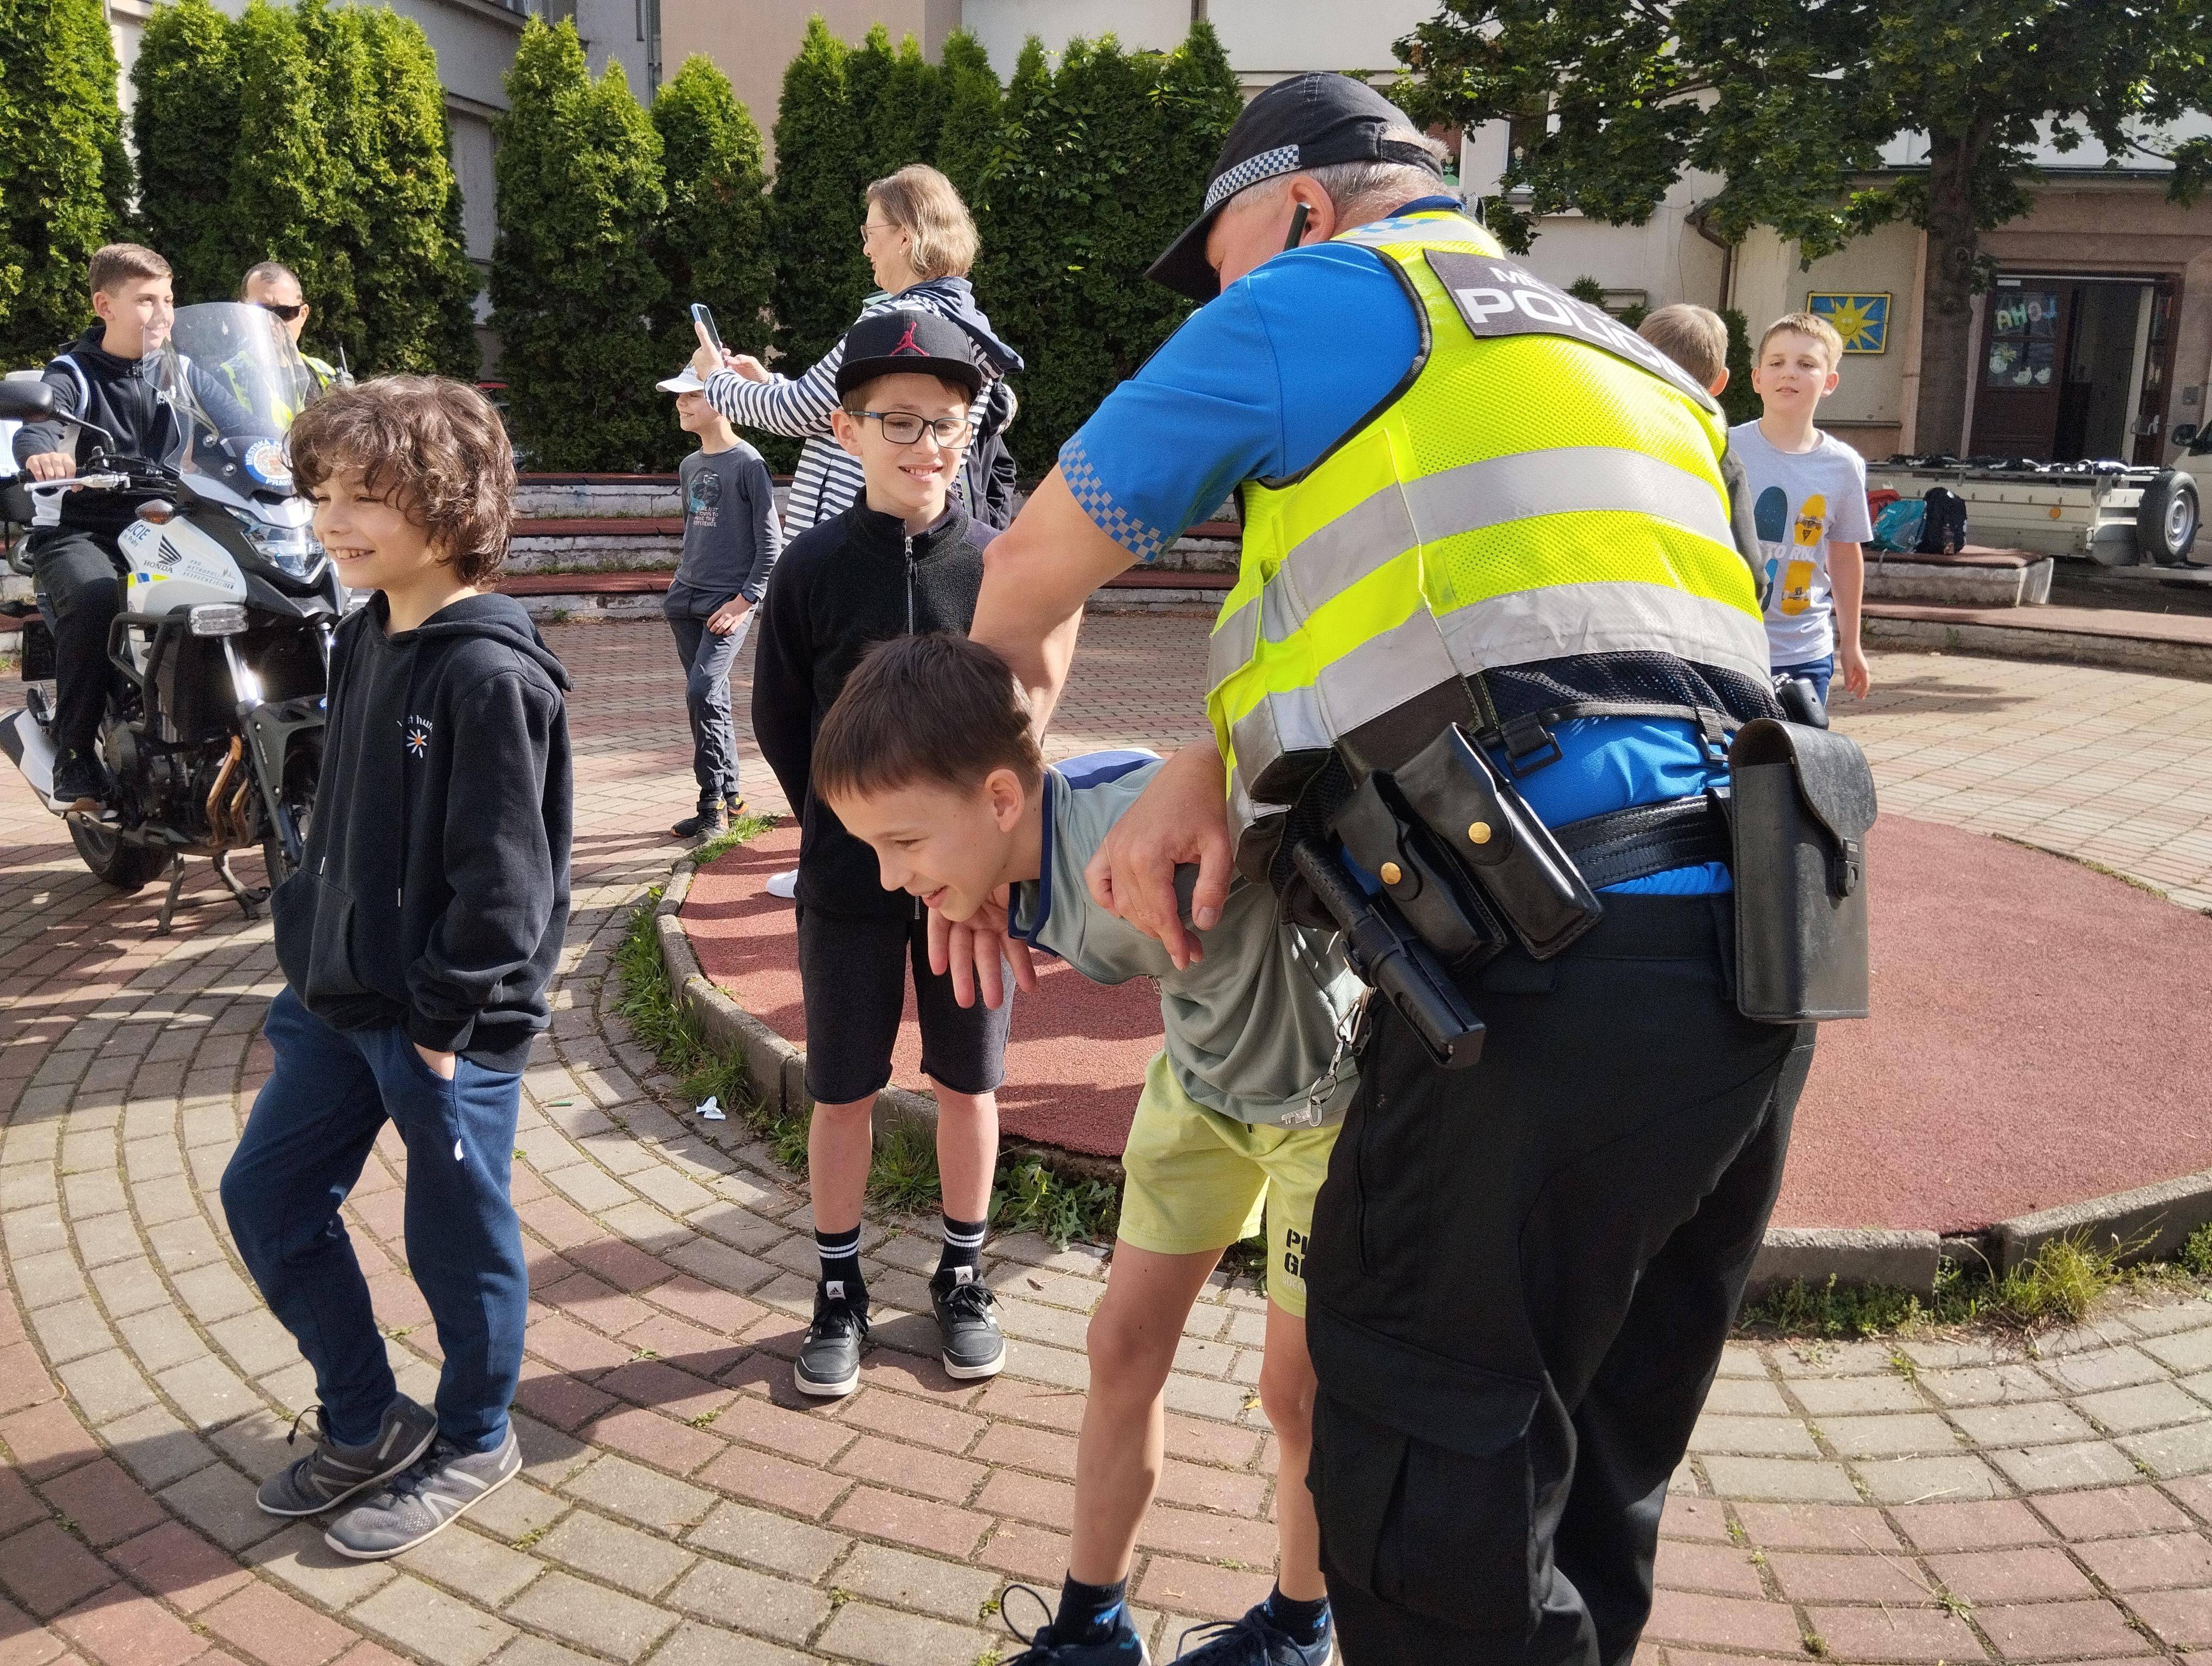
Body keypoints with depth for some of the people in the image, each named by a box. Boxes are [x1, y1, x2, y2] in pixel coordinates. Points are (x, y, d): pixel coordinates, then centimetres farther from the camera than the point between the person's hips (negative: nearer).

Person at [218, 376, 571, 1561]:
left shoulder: (490, 672, -21)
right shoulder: (366, 641, 7)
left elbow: (501, 870, -21)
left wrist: (446, 1016, -18)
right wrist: (308, 949, 13)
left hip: (448, 1023, -9)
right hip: (339, 997, 9)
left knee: (457, 1235, 8)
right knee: (265, 1196, 16)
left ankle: (473, 1442, 32)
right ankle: (365, 1423, 34)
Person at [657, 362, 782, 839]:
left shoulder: (747, 463, -9)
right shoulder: (689, 467, 13)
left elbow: (770, 542, -11)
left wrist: (744, 601, -15)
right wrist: (683, 583, 17)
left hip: (730, 601, -7)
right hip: (687, 599, 7)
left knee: (703, 692, -17)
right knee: (711, 699, 9)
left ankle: (714, 802, -7)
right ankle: (730, 797, 18)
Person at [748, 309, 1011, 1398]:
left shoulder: (997, 565, -7)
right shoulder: (814, 567, -7)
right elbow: (778, 720, 2)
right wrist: (844, 827, 3)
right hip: (848, 884, 0)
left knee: (969, 1082, 12)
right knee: (842, 1091, 10)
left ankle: (962, 1279, 32)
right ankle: (839, 1293, 28)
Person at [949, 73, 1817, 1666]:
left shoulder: (1331, 295, 5)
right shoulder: (1612, 356, 29)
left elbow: (1038, 567, 12)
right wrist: (1207, 771, 6)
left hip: (1553, 978, -9)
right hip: (1738, 954, 9)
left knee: (1436, 1528, 3)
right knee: (1591, 1487, 22)